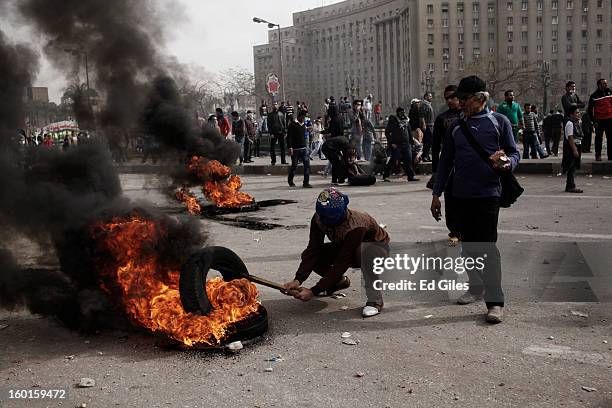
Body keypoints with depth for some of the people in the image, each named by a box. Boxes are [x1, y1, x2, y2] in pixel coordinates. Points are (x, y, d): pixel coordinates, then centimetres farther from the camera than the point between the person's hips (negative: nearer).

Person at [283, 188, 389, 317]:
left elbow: (340, 265, -39)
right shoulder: (318, 219, -21)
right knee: (307, 255, -15)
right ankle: (340, 281, 11)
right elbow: (313, 250, -23)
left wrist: (313, 291, -39)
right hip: (345, 248, 6)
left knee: (364, 250, -43)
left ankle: (375, 300, -27)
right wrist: (298, 280, -36)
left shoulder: (354, 227, -40)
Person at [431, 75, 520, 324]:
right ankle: (476, 287, 27)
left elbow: (514, 153, 4)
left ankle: (495, 302, -2)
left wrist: (507, 162, -21)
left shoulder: (499, 121, 2)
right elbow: (445, 161, 15)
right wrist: (437, 194, 12)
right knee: (469, 246, 11)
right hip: (460, 195, 4)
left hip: (488, 194, -4)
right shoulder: (456, 127, 13)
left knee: (488, 247, -6)